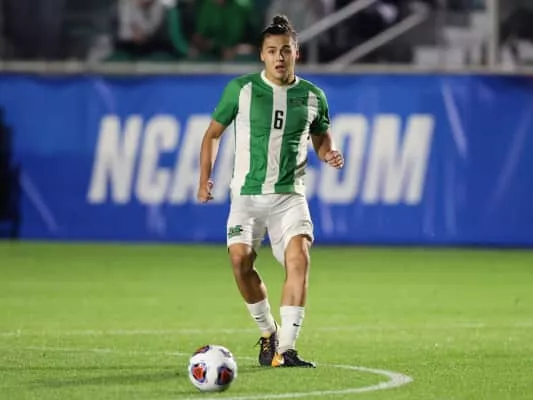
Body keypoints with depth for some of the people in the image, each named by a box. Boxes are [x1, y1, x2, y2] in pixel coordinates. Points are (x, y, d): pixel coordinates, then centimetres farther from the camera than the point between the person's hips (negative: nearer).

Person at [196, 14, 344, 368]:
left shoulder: (312, 96, 4)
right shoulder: (241, 89, 0)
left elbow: (321, 138, 20)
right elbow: (213, 133, 10)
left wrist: (329, 154, -2)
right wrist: (205, 178, 3)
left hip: (289, 195, 0)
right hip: (247, 193, 0)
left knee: (299, 255, -22)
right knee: (240, 259, -16)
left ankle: (285, 349, -21)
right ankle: (268, 332, 11)